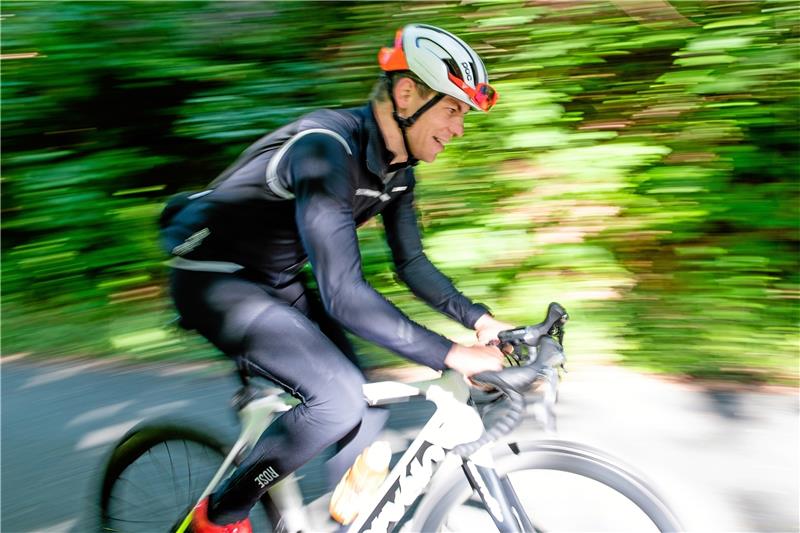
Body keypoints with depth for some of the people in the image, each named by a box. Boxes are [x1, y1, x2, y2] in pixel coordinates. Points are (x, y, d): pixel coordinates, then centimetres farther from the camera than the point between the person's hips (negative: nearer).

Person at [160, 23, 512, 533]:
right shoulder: (329, 149, -31)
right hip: (214, 278, -8)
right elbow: (342, 294, -36)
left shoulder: (395, 166, -2)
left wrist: (480, 318, -7)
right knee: (339, 400, -22)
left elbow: (411, 263, 6)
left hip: (277, 281, 9)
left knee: (367, 408, 0)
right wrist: (450, 354, -36)